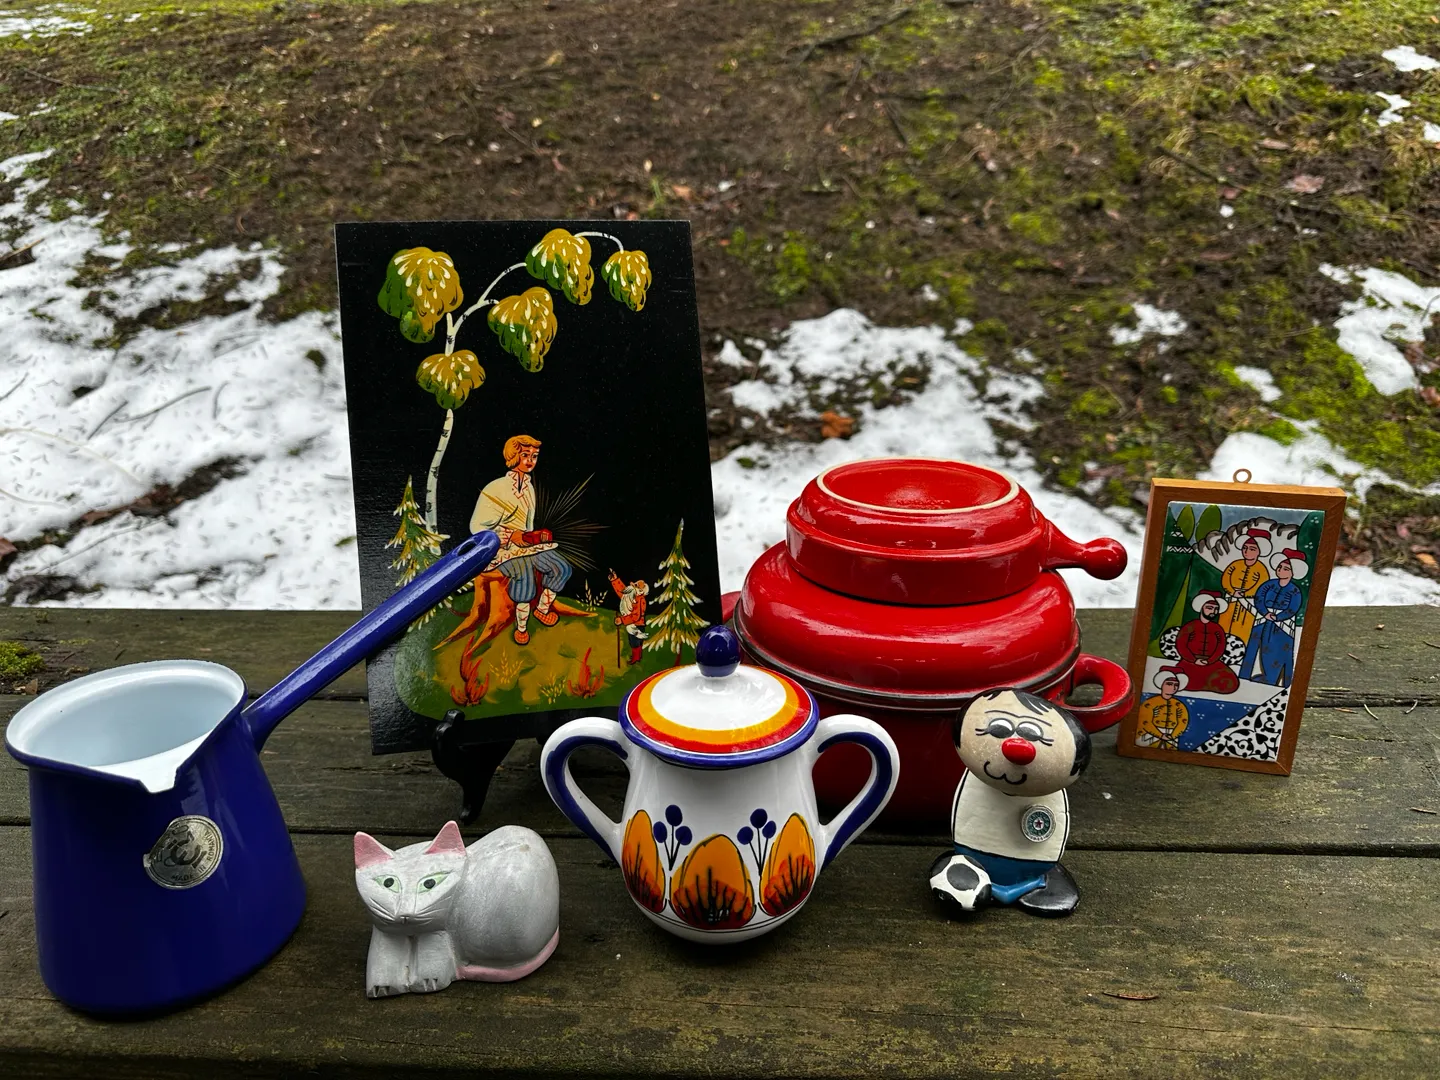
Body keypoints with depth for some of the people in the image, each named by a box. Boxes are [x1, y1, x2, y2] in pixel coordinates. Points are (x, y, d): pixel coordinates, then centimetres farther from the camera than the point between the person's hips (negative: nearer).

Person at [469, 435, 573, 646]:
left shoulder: (529, 487, 8)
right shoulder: (496, 488, -15)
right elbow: (477, 527, -16)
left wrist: (534, 535, 2)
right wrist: (512, 536, -21)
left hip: (525, 543, 7)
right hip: (501, 547, -7)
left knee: (561, 568, -6)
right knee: (525, 575, -28)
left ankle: (543, 609, 17)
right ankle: (521, 626, -6)